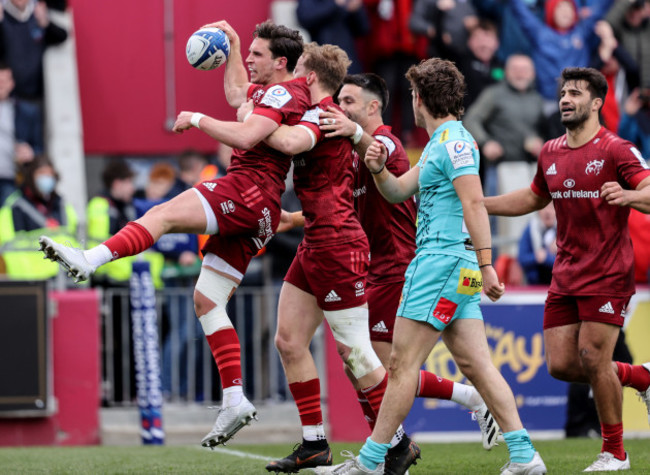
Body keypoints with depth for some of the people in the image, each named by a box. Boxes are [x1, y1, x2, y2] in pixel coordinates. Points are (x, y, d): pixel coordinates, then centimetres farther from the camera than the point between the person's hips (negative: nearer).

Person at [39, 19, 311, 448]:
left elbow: (246, 136, -23)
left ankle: (90, 260, -41)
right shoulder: (275, 91, 23)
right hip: (254, 217, 10)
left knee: (164, 214, -23)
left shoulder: (284, 91, -8)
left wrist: (197, 119, -12)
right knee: (206, 300, 6)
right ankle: (235, 400, 1)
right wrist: (232, 43, 41)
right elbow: (237, 94, 45)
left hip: (250, 190, -10)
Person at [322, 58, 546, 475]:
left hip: (443, 261, -10)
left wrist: (486, 264, -24)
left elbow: (475, 204, -19)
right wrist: (379, 169, 4)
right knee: (476, 364, 4)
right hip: (455, 268, 10)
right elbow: (400, 192, 24)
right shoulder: (440, 143, 20)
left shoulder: (455, 142, -11)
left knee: (403, 363, -5)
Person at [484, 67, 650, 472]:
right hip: (566, 276, 7)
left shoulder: (616, 150, -9)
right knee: (561, 365, 0)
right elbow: (534, 198, 29)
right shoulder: (551, 153, 12)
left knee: (592, 360, -11)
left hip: (607, 275, -7)